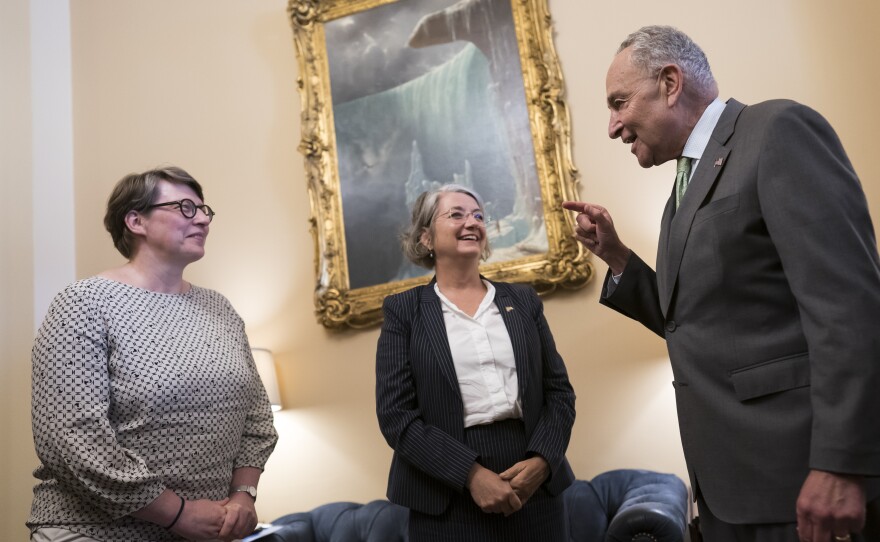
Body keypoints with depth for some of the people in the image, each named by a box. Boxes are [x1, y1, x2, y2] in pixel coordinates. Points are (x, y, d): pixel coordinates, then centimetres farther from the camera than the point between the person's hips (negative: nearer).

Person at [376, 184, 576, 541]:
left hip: (532, 487, 3)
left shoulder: (523, 301, 9)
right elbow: (395, 414, -8)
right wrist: (471, 473, -16)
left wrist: (541, 461, -10)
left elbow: (560, 391, 6)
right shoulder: (403, 310, 0)